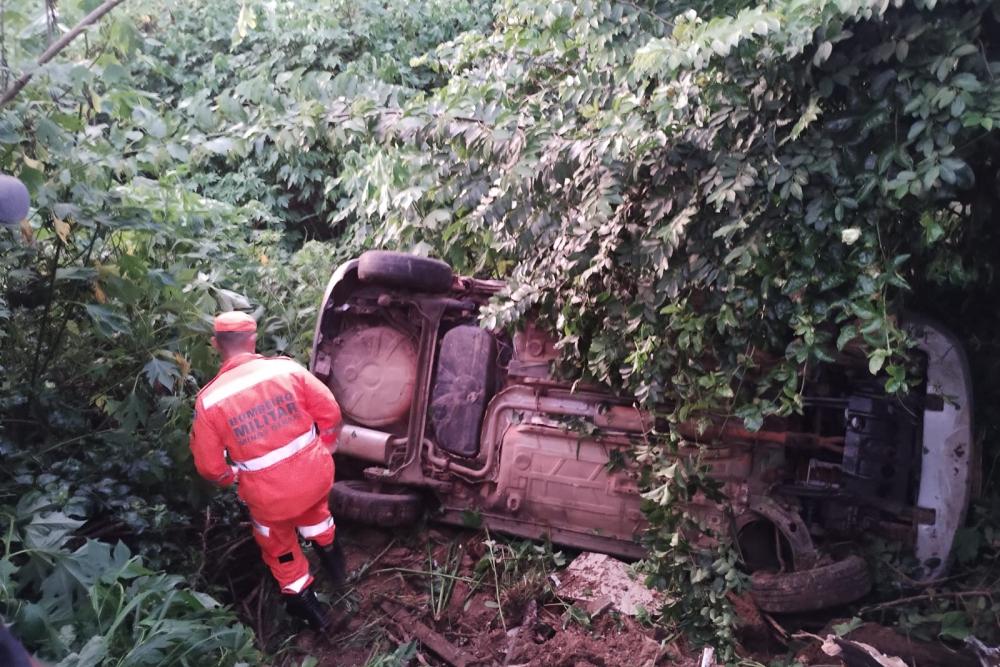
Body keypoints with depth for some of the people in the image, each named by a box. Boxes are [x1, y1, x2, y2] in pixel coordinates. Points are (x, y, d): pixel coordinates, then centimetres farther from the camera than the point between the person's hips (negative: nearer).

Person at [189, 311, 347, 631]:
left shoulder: (209, 399, -10)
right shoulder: (286, 368, -10)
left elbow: (209, 466, -2)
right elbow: (330, 413, -3)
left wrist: (233, 479, 20)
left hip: (270, 496, -1)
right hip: (316, 475, 2)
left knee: (277, 541, 30)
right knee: (312, 507, 39)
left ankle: (303, 600, 44)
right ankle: (327, 548, 54)